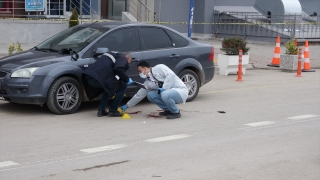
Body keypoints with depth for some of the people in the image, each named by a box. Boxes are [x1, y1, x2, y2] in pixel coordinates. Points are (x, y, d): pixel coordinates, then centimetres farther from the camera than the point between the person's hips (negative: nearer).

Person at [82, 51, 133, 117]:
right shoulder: (123, 58, 11)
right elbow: (118, 69, -11)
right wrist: (126, 79, 2)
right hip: (100, 77, -8)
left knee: (108, 87, 35)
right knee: (122, 86, 11)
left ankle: (101, 110, 25)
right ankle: (112, 111, 10)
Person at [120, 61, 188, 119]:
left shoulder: (159, 68, -8)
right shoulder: (148, 82, 11)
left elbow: (171, 75, -22)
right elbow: (139, 95, 16)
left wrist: (164, 88, -24)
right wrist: (127, 106, 16)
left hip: (181, 90, -7)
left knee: (165, 95, -36)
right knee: (150, 95, -4)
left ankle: (176, 112, -10)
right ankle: (168, 110, 7)